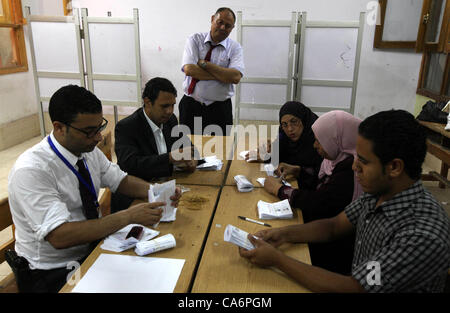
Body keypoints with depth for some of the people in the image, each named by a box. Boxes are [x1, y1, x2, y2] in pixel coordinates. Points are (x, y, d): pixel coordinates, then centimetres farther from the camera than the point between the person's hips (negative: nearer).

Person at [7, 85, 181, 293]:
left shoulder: (88, 150, -4)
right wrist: (128, 216, -32)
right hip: (52, 273, -6)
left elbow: (121, 181, 8)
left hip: (91, 249, 7)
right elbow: (59, 237, -31)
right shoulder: (30, 171, -24)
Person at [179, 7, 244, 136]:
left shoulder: (235, 47, 1)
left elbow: (235, 77, -17)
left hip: (220, 110, 0)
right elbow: (189, 69, -16)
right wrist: (223, 75, -15)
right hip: (191, 106, 0)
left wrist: (204, 64, -16)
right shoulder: (194, 40, 1)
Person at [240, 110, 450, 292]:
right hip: (356, 282, 6)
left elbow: (351, 288, -28)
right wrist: (284, 234, -9)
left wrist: (277, 259, -24)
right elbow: (334, 226, 6)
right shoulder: (376, 194, -7)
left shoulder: (424, 236, -31)